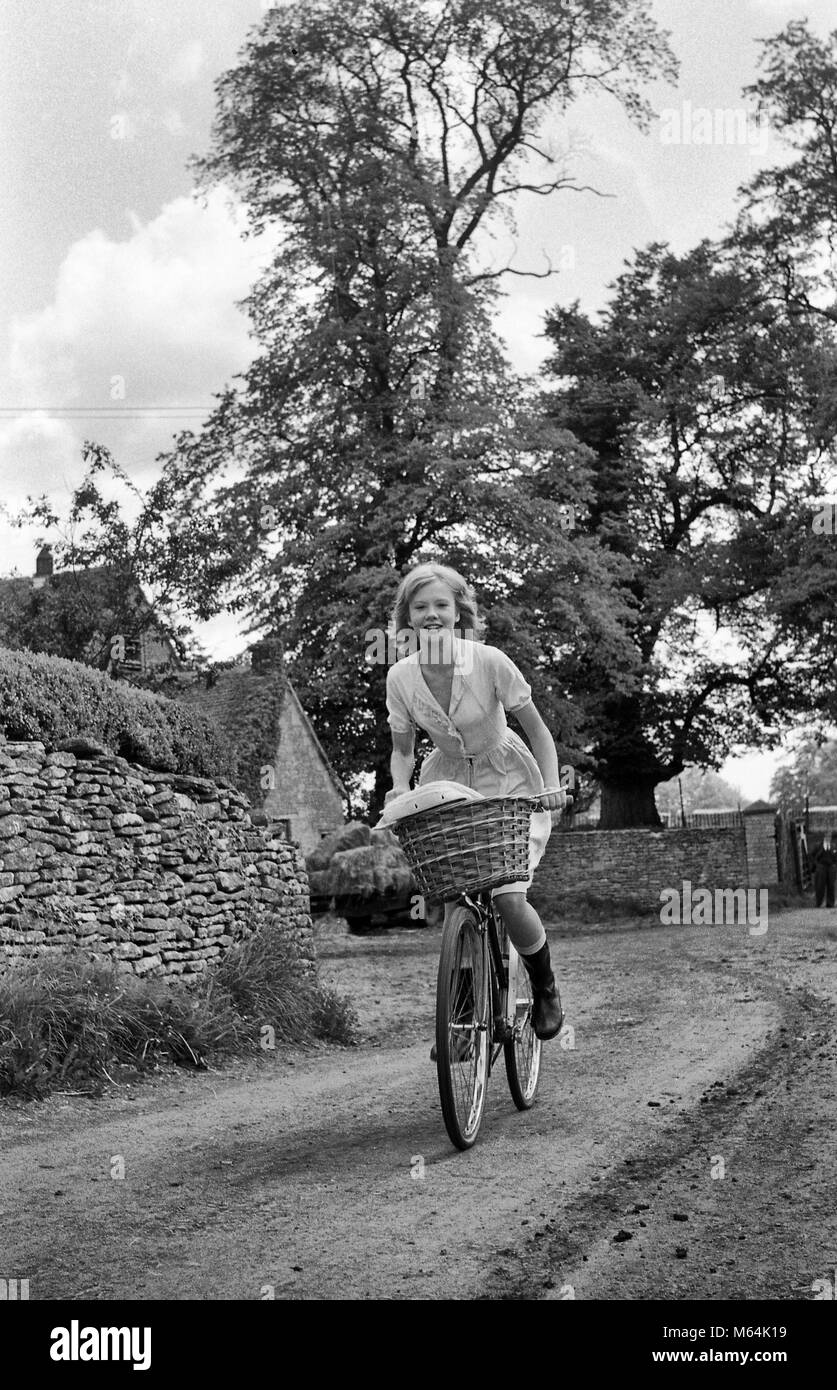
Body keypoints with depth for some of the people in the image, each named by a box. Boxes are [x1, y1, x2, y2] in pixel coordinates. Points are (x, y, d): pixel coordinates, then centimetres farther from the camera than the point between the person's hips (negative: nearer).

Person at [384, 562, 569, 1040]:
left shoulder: (490, 662, -21)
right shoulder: (401, 677, -11)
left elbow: (538, 731, -11)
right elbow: (403, 748, 3)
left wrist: (552, 784, -24)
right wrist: (400, 788, -16)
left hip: (507, 783, -3)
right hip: (447, 783, 3)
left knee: (509, 899, -20)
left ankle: (546, 989, 11)